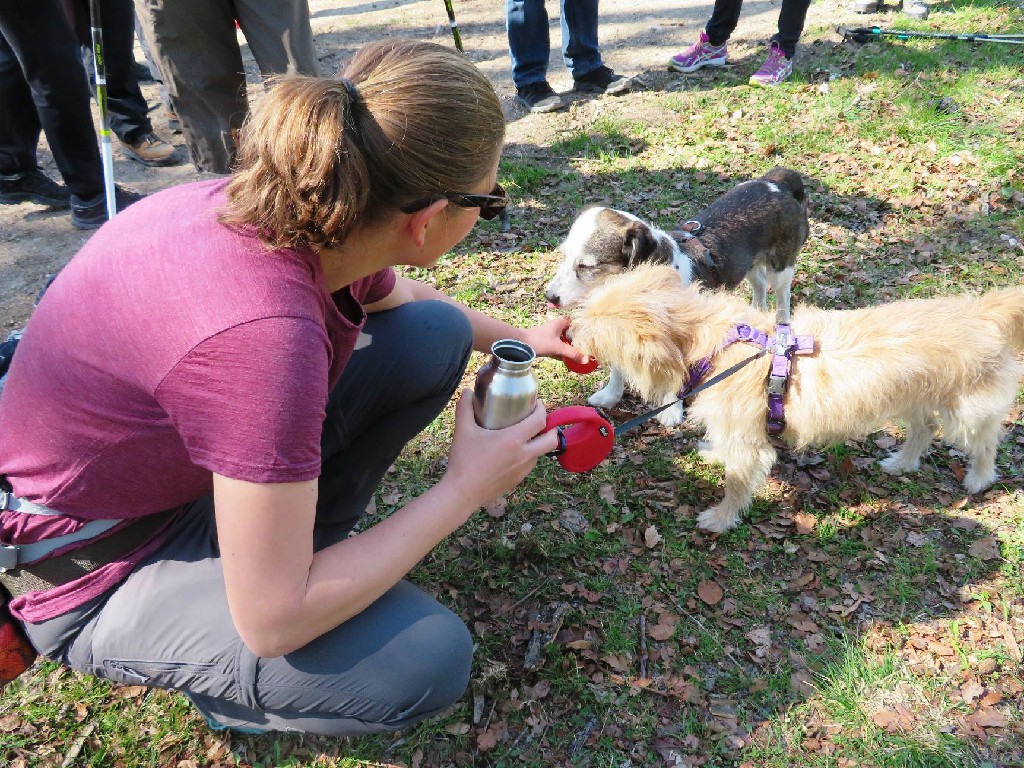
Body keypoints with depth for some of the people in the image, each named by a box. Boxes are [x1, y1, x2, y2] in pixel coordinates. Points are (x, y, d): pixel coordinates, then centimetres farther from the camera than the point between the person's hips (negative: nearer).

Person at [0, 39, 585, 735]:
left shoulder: (304, 214, -15)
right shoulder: (263, 330, -40)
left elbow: (399, 295, 12)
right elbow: (271, 622, -30)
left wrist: (520, 337, 23)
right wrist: (465, 488, -22)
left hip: (179, 455, 7)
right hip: (101, 572, -7)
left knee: (437, 332, -3)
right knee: (428, 659, -24)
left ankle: (302, 535, 9)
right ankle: (234, 695, 7)